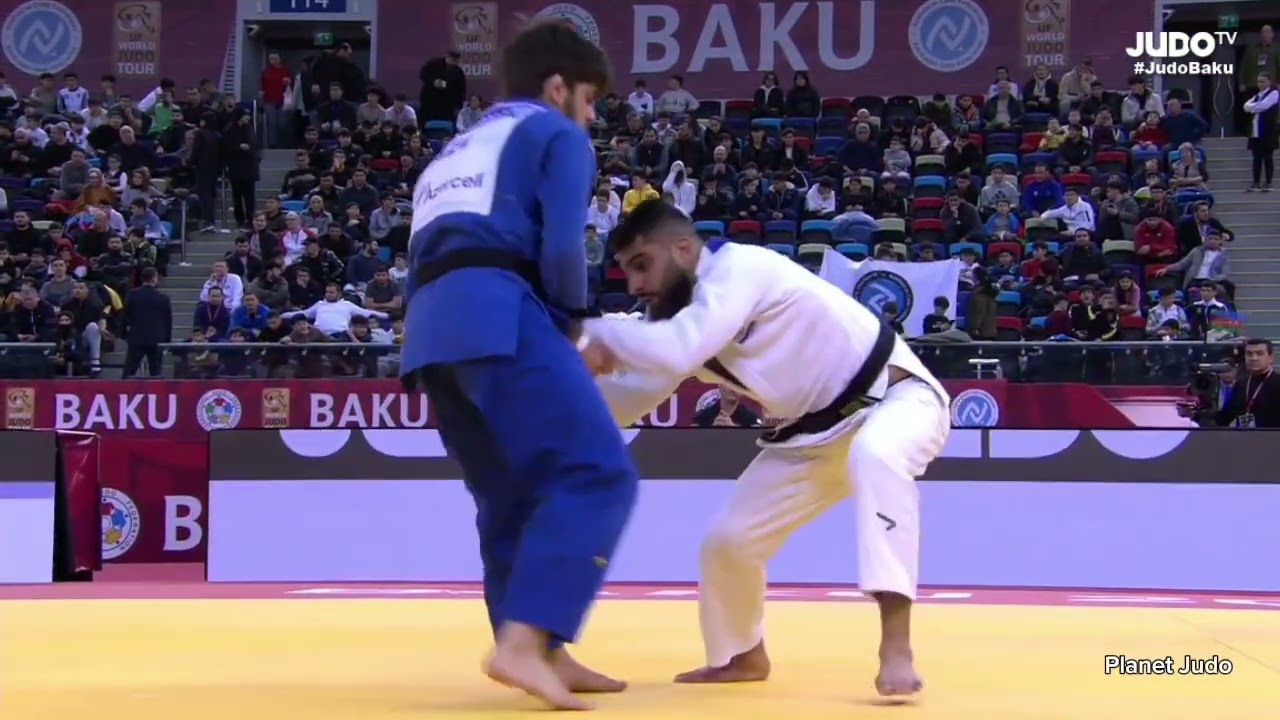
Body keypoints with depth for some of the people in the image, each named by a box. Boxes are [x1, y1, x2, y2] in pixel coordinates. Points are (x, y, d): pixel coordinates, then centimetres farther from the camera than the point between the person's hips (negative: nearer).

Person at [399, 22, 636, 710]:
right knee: (596, 475, -12)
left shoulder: (455, 152, 35)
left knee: (514, 496, 15)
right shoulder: (556, 136, 12)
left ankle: (542, 652, 13)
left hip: (430, 323, 8)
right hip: (496, 311, -8)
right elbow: (561, 247, -4)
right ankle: (522, 642, -24)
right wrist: (571, 323, 12)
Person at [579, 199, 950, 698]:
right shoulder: (677, 317, 0)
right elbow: (629, 399, 5)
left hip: (896, 398, -8)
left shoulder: (741, 267, -26)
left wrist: (594, 334, -26)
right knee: (729, 538, 5)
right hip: (819, 431, 9)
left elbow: (678, 352, -39)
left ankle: (896, 648, -41)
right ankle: (743, 655, 34)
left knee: (874, 456, -43)